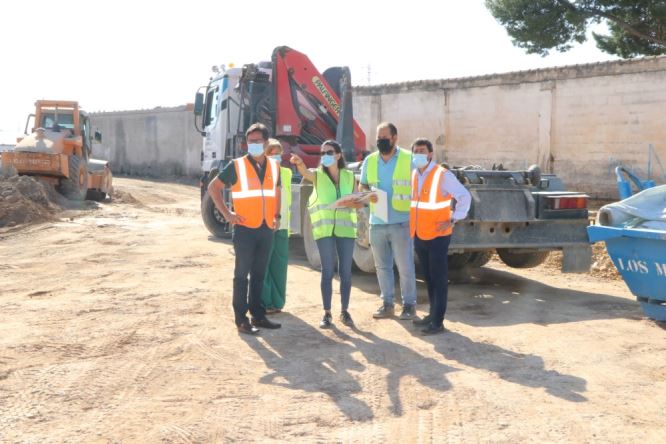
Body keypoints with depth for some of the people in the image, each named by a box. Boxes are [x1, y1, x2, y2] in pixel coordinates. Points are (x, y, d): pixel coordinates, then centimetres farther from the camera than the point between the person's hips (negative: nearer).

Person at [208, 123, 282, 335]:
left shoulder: (274, 166, 10)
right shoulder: (237, 166, -5)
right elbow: (213, 187, -1)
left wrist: (277, 215, 14)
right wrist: (226, 213, -8)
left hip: (266, 229, 5)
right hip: (245, 229, -5)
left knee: (259, 274, 13)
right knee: (242, 274, 1)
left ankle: (258, 315, 22)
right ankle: (241, 319, 7)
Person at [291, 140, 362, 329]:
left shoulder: (349, 176, 8)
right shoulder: (318, 175, 4)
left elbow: (360, 202, 9)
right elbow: (305, 172, -19)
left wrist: (352, 203, -14)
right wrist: (299, 163, -42)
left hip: (346, 228, 1)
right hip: (325, 229, -1)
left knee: (346, 272, 6)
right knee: (327, 272, 0)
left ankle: (344, 311, 18)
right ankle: (327, 313, 8)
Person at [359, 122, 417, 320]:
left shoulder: (409, 159, -4)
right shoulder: (370, 161, 9)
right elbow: (362, 186, 19)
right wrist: (367, 193, -5)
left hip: (401, 222, -4)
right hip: (377, 222, 5)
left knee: (405, 266, 0)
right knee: (382, 266, 11)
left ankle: (409, 304, 12)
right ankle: (387, 303, 22)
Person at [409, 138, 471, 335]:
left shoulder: (443, 175, -12)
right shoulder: (413, 175, 8)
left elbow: (464, 196, -11)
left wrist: (453, 220, -14)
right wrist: (412, 225, 13)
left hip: (437, 235, -7)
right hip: (419, 235, 7)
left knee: (439, 279, -2)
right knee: (428, 278, 16)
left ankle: (438, 322, 1)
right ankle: (433, 314, 27)